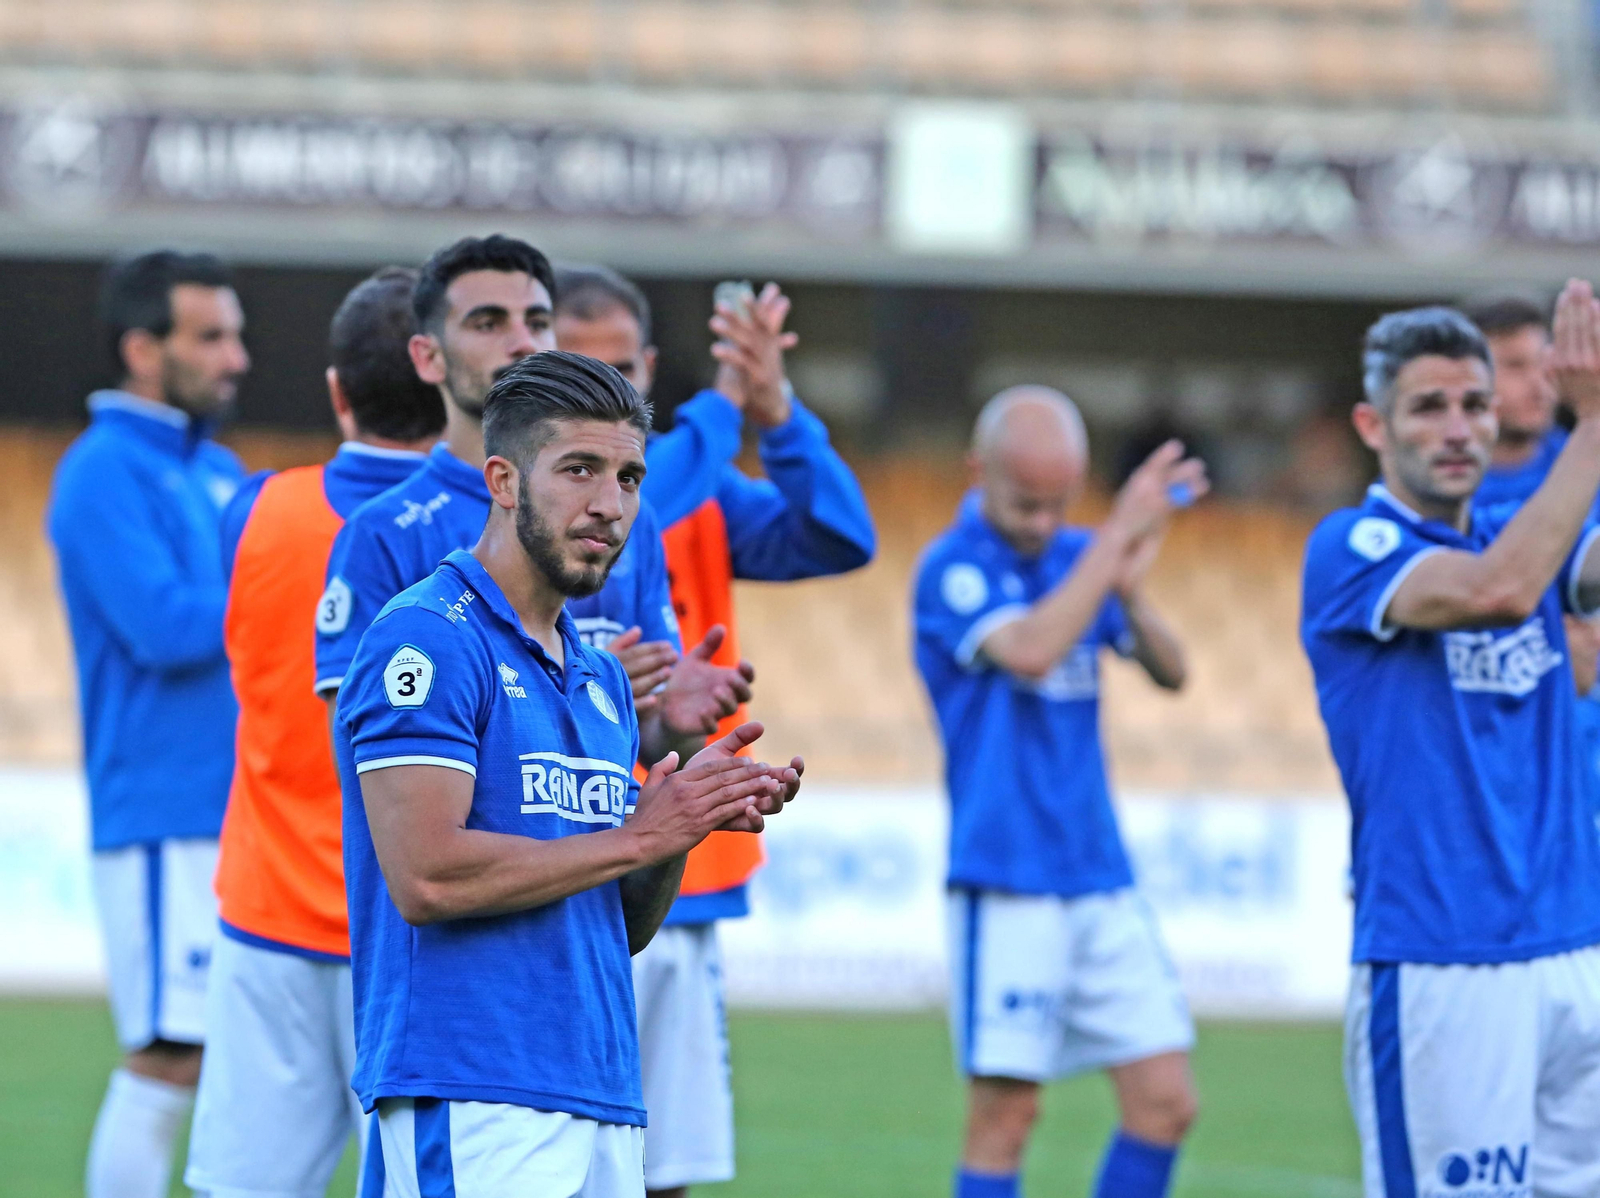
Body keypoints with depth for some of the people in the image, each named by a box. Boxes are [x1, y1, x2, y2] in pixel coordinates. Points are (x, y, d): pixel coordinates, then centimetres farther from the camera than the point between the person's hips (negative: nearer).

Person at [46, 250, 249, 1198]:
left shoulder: (221, 473, 17)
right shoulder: (107, 473, -8)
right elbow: (166, 627, -19)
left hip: (251, 815, 8)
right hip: (168, 819, -8)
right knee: (170, 1058, -10)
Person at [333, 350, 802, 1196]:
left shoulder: (603, 679, 19)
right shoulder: (427, 640, -7)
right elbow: (426, 878, -18)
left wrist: (686, 822, 1)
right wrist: (637, 836, -11)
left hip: (607, 1109, 8)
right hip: (471, 1102, -8)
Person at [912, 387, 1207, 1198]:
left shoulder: (1077, 556, 10)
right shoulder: (953, 569, -8)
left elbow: (1169, 672, 8)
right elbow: (1029, 650, -25)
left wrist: (1129, 590, -11)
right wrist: (1117, 537, -19)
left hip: (1103, 879, 6)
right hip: (1007, 885, -6)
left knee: (1165, 1101, 1)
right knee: (1005, 1112, -6)